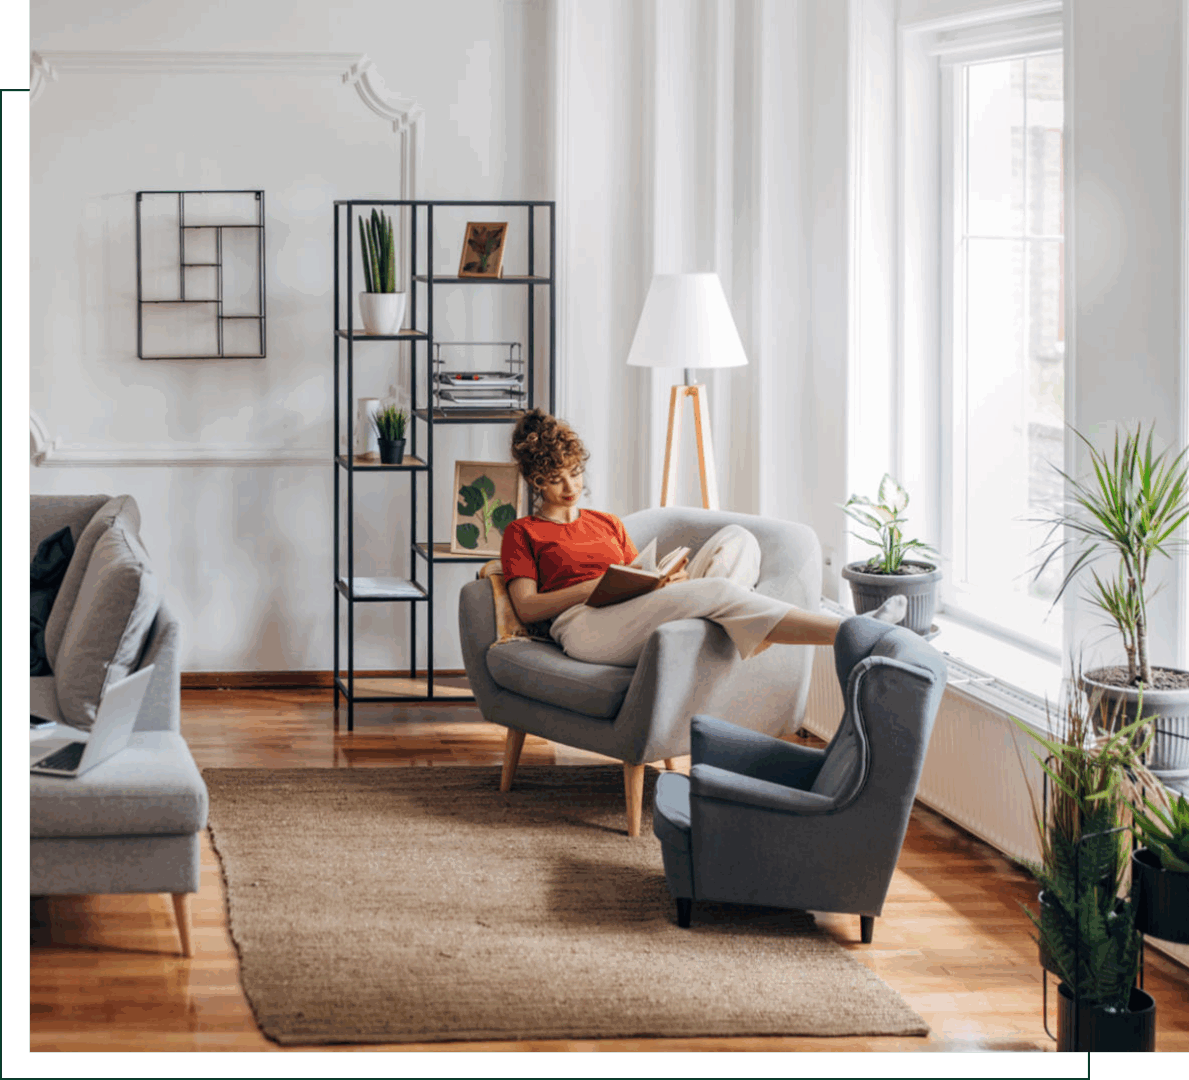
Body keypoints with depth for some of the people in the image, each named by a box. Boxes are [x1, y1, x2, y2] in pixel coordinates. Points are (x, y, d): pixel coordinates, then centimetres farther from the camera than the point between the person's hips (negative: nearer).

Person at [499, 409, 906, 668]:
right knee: (715, 591, -31)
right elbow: (526, 607, 3)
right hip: (585, 626, -6)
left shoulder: (608, 523, 33)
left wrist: (667, 579, 1)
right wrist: (594, 587, -9)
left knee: (738, 538, -11)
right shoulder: (521, 533, 18)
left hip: (640, 623, 6)